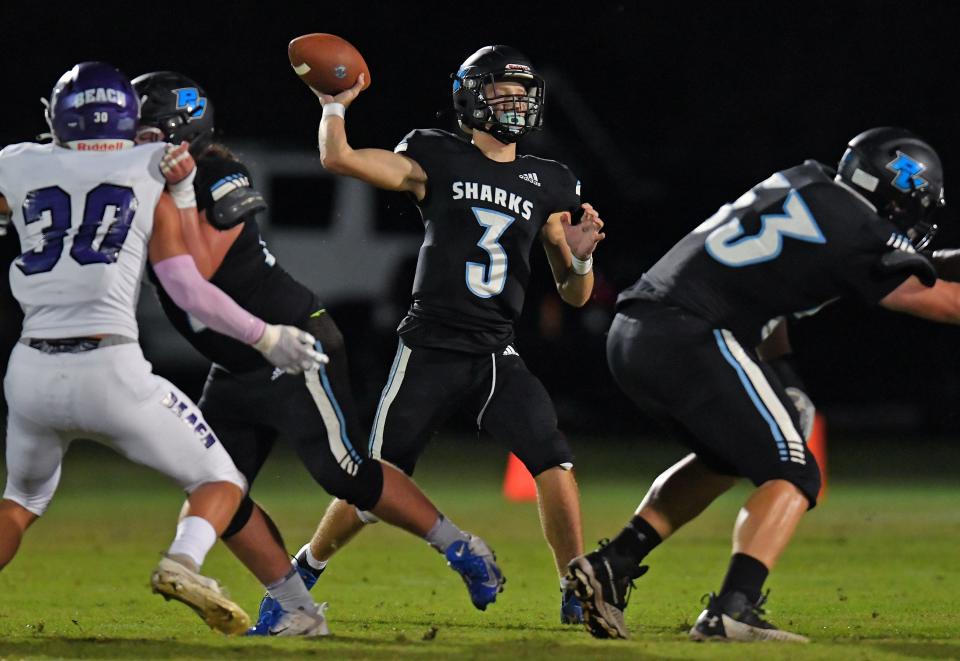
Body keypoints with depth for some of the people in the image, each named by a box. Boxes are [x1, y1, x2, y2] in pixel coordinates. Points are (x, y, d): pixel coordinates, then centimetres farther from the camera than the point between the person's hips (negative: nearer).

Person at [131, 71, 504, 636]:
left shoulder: (221, 179, -20)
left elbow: (198, 273, -27)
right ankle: (296, 611, 6)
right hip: (235, 371, 8)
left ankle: (462, 548, 11)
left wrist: (183, 194, -33)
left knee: (345, 474, -7)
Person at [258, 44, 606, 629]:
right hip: (430, 351, -3)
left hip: (497, 355, 3)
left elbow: (574, 295, 13)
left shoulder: (546, 185, 10)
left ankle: (578, 595, -7)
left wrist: (580, 256, -7)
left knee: (554, 461, -18)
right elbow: (338, 158, -8)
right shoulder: (437, 159, 1)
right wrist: (334, 106, 5)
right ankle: (303, 572, 27)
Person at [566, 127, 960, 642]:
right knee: (793, 475, -3)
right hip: (688, 340, -9)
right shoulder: (858, 234, -6)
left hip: (632, 334, 9)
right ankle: (731, 612, -20)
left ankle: (611, 566, 19)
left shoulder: (803, 182, 18)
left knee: (726, 456, 27)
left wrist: (779, 373, 25)